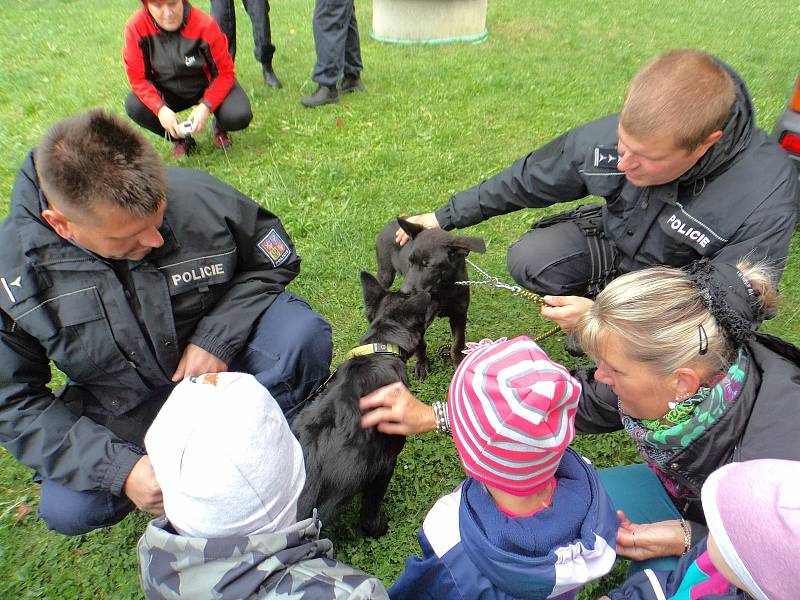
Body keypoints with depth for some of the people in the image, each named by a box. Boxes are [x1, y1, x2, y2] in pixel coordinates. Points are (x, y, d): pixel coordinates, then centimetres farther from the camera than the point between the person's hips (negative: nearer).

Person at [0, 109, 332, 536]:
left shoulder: (201, 197, -24)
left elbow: (273, 263, -7)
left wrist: (217, 336, -23)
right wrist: (119, 468, -25)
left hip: (217, 359, -1)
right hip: (123, 414, 1)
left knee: (303, 333, -28)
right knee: (67, 510, -18)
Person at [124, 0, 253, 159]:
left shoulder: (205, 25, -27)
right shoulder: (136, 27, -23)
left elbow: (225, 73, -19)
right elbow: (137, 77, -16)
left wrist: (206, 107, -33)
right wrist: (160, 109, -33)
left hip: (209, 85, -2)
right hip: (168, 90, 2)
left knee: (239, 116, -30)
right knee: (134, 107, -24)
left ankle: (219, 126, 12)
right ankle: (181, 139, 5)